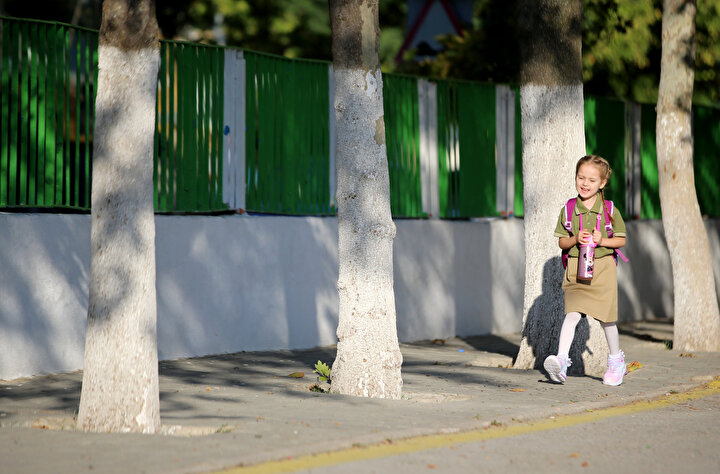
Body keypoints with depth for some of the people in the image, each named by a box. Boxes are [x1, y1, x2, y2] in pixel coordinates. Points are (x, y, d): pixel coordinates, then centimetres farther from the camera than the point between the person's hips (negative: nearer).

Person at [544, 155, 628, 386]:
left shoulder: (610, 210, 0)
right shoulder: (568, 210, 3)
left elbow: (621, 240, 6)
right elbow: (561, 241, 9)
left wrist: (602, 241, -12)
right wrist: (575, 240, -12)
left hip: (603, 267, 0)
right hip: (576, 268, 0)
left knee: (606, 317, 7)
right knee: (572, 313, -17)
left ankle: (616, 360, 29)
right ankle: (561, 359, -26)